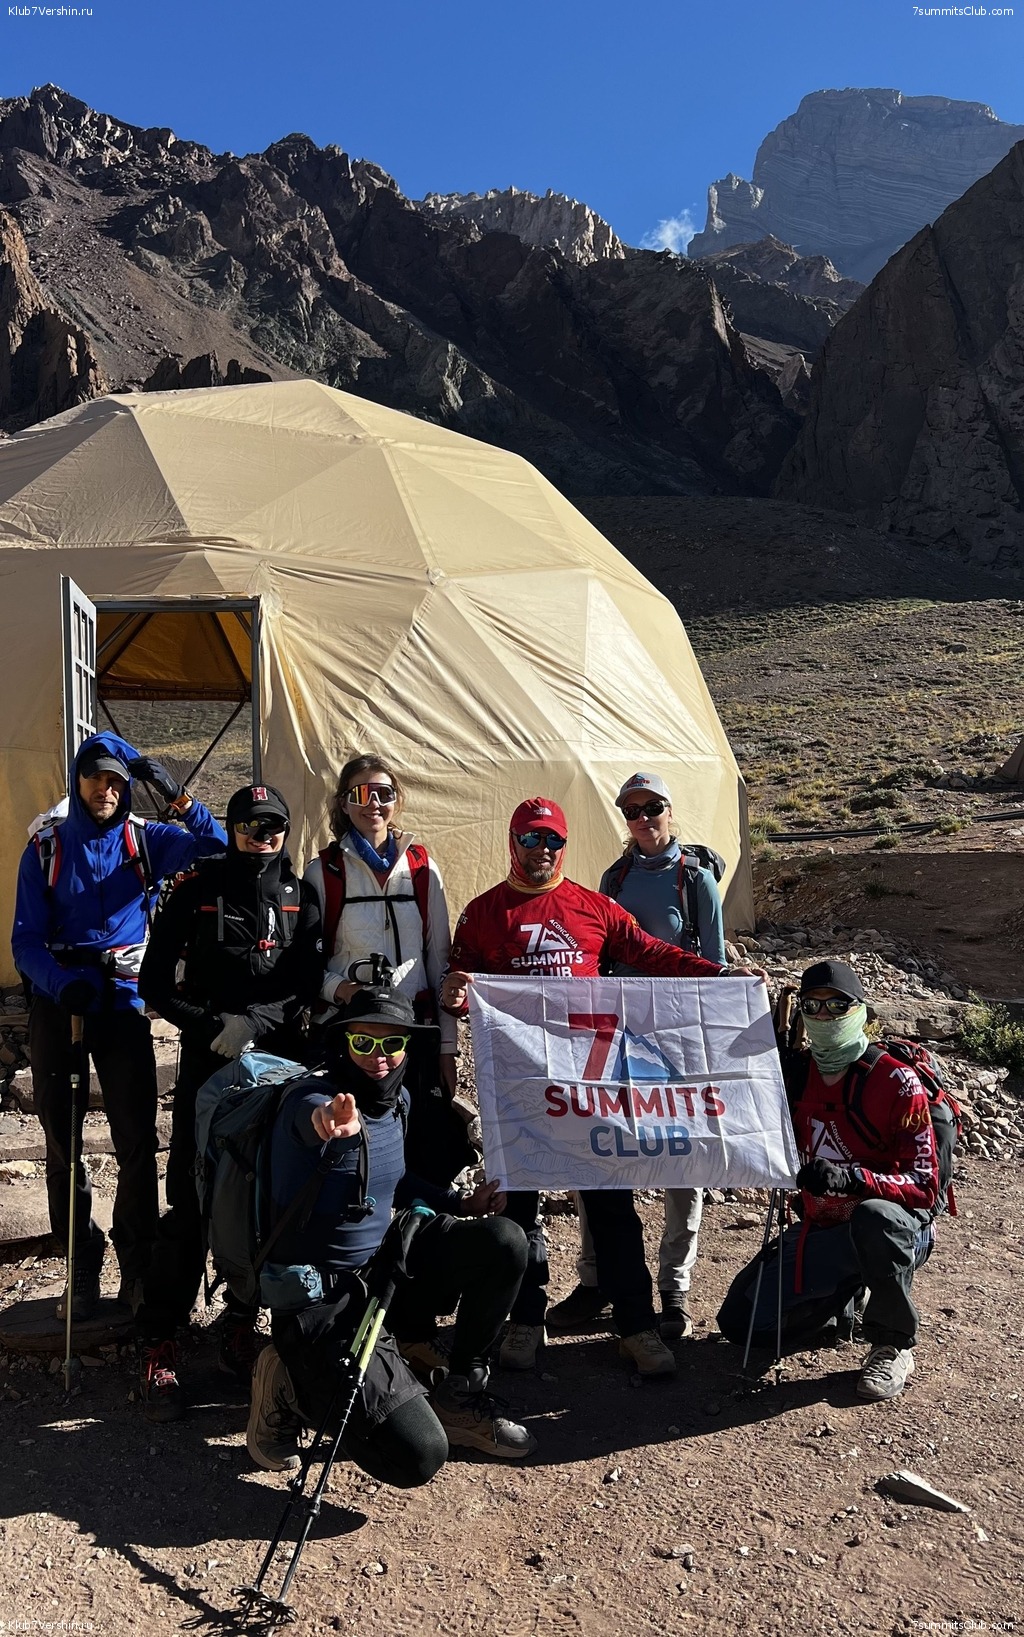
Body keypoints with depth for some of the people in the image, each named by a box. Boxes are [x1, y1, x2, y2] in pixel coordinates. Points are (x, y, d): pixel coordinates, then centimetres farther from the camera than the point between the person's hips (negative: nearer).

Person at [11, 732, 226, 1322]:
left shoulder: (147, 840, 5)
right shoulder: (45, 849, 5)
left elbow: (217, 847, -7)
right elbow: (26, 940, 1)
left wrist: (178, 796, -17)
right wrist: (63, 985, -17)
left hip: (124, 1000, -1)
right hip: (57, 1001, 1)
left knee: (139, 1138, -4)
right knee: (63, 1141, 5)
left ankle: (137, 1264, 10)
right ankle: (83, 1267, 17)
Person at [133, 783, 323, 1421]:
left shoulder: (301, 898, 7)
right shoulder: (198, 890, 2)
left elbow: (308, 984, -1)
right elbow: (156, 982, 1)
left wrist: (254, 1022, -16)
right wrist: (216, 1027, -10)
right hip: (208, 1063, -2)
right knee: (193, 1200, -6)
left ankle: (241, 1328, 20)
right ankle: (158, 1345, 3)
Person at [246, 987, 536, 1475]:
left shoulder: (398, 1100, 3)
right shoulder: (313, 1097, -20)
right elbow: (310, 1114, -47)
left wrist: (458, 1203, 6)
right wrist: (326, 1120, -71)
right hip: (321, 1301, -7)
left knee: (503, 1241, -12)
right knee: (417, 1457, -20)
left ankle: (459, 1399, 6)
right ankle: (288, 1384, 6)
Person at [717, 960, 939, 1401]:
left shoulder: (897, 1082, -16)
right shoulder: (795, 1073, 0)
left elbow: (924, 1186, -20)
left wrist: (851, 1178, -38)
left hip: (896, 1231, -5)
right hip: (821, 1230, 5)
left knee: (874, 1216, -41)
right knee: (743, 1323, -3)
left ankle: (893, 1345, -14)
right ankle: (847, 1295, 22)